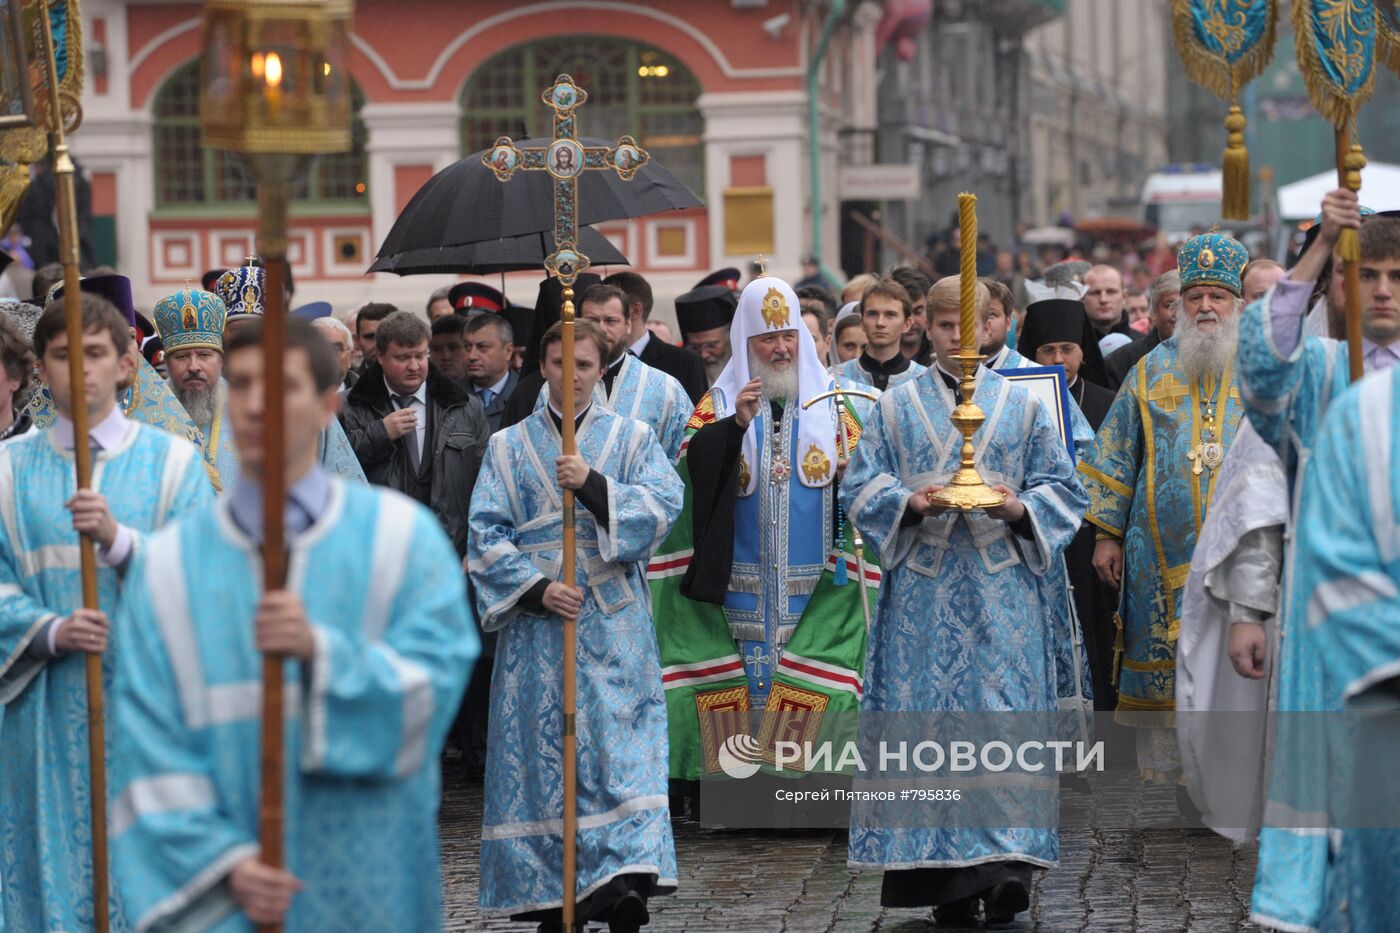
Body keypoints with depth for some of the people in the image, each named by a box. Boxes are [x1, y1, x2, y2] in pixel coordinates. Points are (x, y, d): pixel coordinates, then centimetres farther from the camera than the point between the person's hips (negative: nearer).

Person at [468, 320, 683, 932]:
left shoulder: (632, 439, 11)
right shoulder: (508, 446, 12)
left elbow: (664, 503, -5)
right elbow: (486, 535, 3)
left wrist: (594, 484, -17)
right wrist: (535, 588, -11)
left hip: (614, 626, -1)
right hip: (535, 625, 1)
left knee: (619, 740, -12)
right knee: (541, 744, -2)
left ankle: (627, 874, -20)